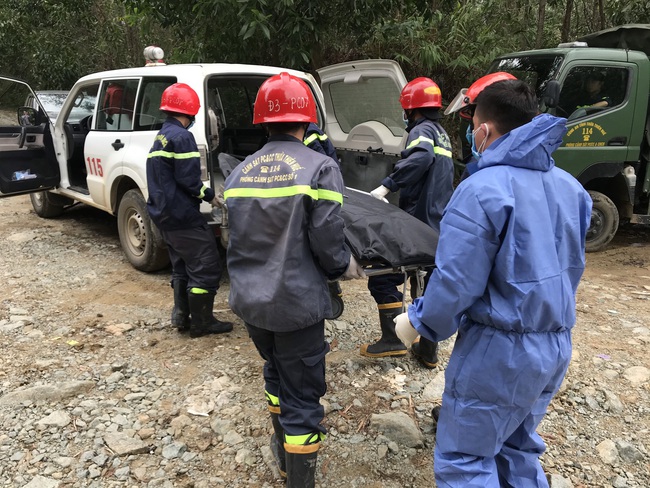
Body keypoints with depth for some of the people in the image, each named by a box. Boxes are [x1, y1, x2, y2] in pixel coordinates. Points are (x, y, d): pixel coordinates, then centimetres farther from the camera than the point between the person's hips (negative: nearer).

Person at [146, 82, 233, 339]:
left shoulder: (162, 136, 14)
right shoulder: (181, 137, -16)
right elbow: (188, 180, -21)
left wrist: (203, 192, 12)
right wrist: (209, 195, -6)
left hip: (164, 212, 10)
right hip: (182, 215, -10)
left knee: (182, 265, 19)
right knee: (206, 267, -2)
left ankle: (181, 316, 23)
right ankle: (201, 322, 5)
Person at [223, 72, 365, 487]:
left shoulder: (240, 172, 3)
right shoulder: (320, 168, -14)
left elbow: (237, 238, 8)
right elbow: (329, 243, -17)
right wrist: (348, 267, 4)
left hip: (250, 299, 6)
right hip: (297, 303, -6)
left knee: (277, 373, 28)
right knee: (302, 397, 8)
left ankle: (284, 455, 47)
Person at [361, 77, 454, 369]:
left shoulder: (422, 130, -6)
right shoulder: (441, 134, 23)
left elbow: (421, 157, -29)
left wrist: (387, 185, -29)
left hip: (419, 222, -10)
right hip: (439, 225, 10)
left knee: (383, 277, -5)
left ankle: (393, 340, -4)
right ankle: (428, 351, 22)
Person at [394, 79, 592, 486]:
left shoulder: (481, 191, -20)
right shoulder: (571, 187, 6)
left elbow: (456, 282, -21)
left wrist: (418, 322, -3)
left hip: (500, 351, -8)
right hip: (557, 346, 8)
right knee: (518, 447, 24)